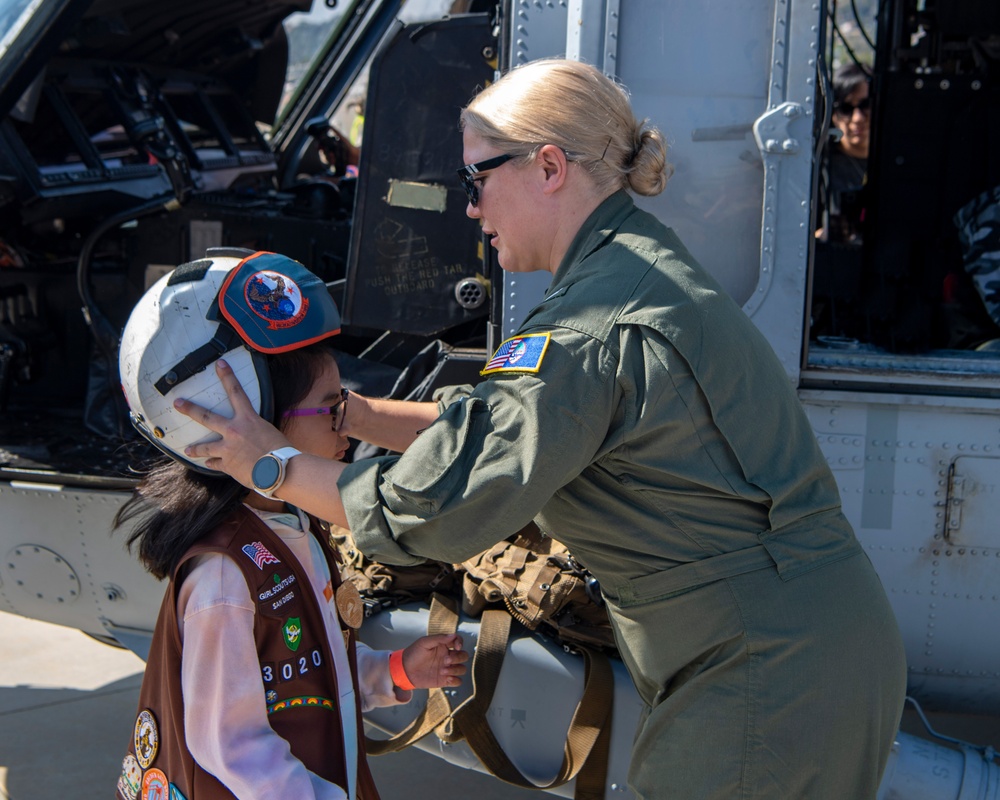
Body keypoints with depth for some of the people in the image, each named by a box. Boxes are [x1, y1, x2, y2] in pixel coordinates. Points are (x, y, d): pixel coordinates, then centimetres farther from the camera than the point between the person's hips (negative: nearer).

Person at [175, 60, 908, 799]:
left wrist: (273, 466, -7)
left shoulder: (595, 328, -22)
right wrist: (356, 413, 6)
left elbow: (435, 503, -19)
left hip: (773, 676, -9)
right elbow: (496, 427, 14)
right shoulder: (650, 270, 11)